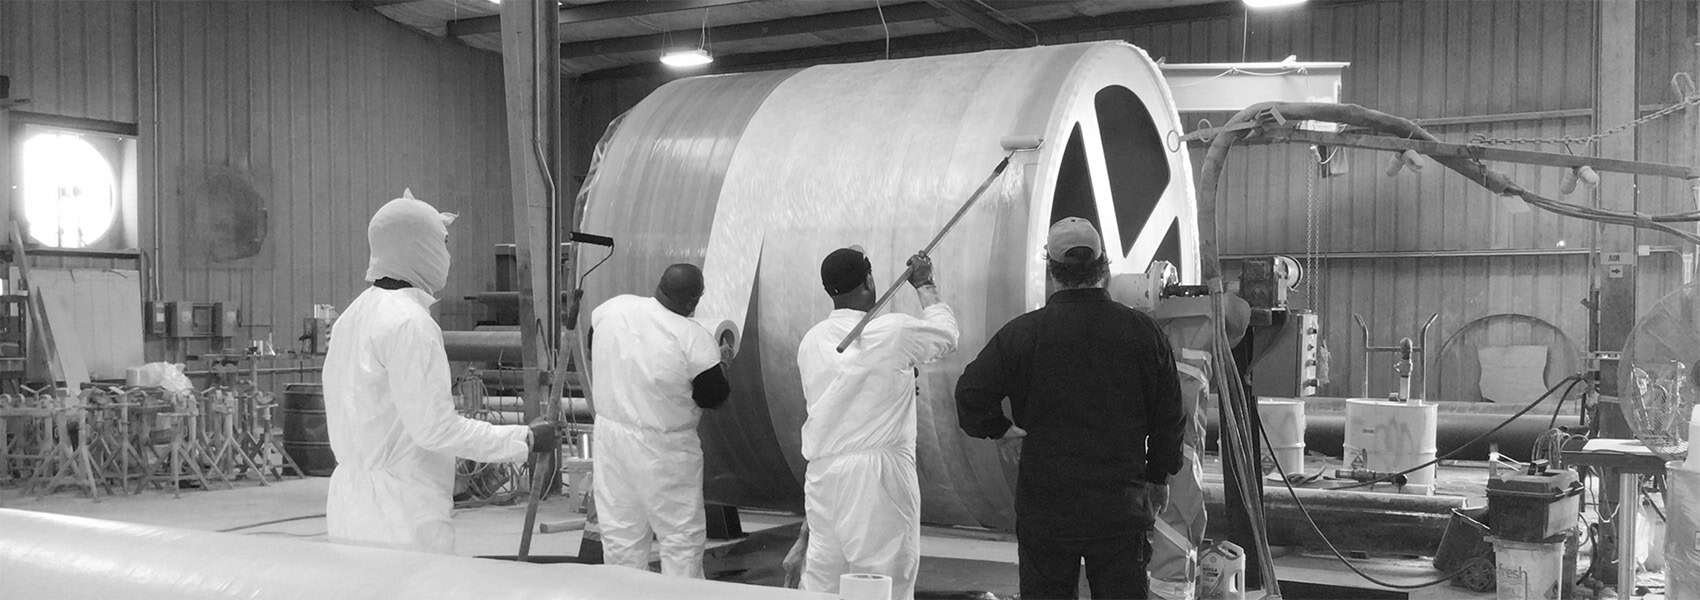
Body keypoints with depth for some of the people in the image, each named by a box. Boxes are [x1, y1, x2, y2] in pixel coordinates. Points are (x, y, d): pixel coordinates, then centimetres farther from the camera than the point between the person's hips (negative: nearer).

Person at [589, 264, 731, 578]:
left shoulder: (611, 308, -4)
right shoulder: (694, 340, -19)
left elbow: (594, 360, 10)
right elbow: (715, 396, -9)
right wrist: (720, 361, 8)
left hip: (610, 432, 5)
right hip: (664, 450, -5)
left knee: (621, 535, 15)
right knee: (682, 536, 7)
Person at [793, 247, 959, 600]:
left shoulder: (811, 341, 7)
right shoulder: (892, 332, -10)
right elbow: (946, 335, 8)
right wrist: (925, 285, 22)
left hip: (822, 473, 6)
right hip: (878, 470, -6)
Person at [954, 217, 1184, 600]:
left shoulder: (1023, 333, -9)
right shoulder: (1142, 331, -3)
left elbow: (970, 395, -11)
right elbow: (1169, 415, 4)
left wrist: (1000, 428, 8)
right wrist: (1158, 477, 17)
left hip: (1044, 507, -1)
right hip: (1121, 507, 1)